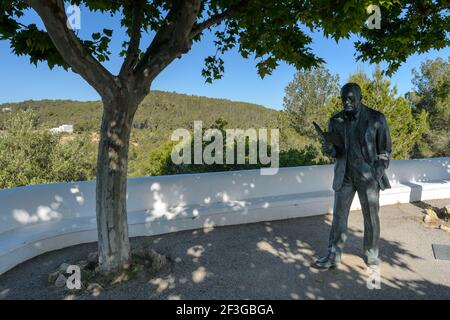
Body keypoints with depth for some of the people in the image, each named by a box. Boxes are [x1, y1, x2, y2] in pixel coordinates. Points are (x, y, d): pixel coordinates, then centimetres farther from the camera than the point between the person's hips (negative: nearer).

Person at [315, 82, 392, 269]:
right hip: (345, 176, 2)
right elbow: (337, 151, 5)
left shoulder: (376, 119, -8)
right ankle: (333, 257, 14)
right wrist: (329, 149, -19)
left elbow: (384, 150, -2)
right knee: (338, 217, 4)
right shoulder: (336, 121, -1)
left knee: (371, 218, 10)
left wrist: (378, 174, -12)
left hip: (369, 176, -2)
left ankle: (371, 255, 31)